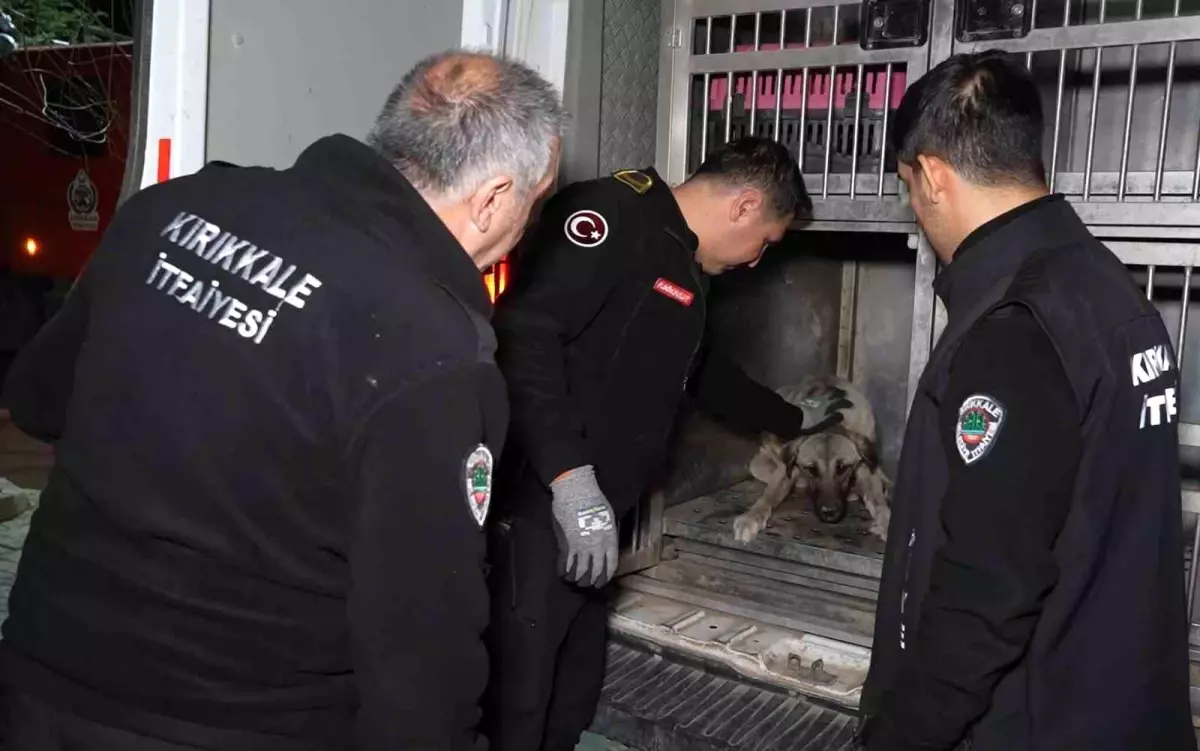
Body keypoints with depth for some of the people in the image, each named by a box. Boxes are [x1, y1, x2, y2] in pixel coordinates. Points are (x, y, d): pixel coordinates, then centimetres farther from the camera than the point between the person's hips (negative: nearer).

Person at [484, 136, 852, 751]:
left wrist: (792, 419, 48)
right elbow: (522, 331, -25)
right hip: (538, 510, -10)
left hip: (589, 524, 10)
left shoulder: (684, 267, 21)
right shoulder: (613, 215, -12)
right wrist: (571, 478, -29)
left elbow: (701, 372, 36)